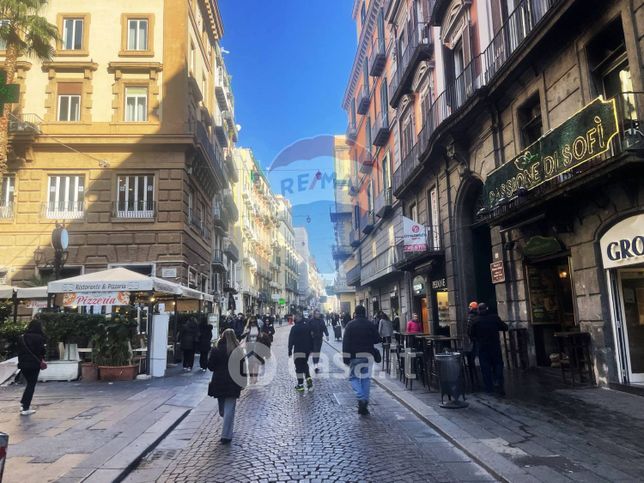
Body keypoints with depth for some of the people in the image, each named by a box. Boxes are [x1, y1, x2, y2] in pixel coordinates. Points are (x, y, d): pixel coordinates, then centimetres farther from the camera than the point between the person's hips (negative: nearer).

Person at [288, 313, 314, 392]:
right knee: (305, 364, 22)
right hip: (307, 349, 5)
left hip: (298, 350, -5)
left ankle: (300, 385, -1)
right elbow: (311, 339, 9)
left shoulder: (294, 328, -7)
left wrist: (290, 350, -2)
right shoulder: (308, 327, 5)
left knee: (299, 367, 0)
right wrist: (311, 349, 15)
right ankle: (308, 378, 4)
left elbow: (291, 340, -8)